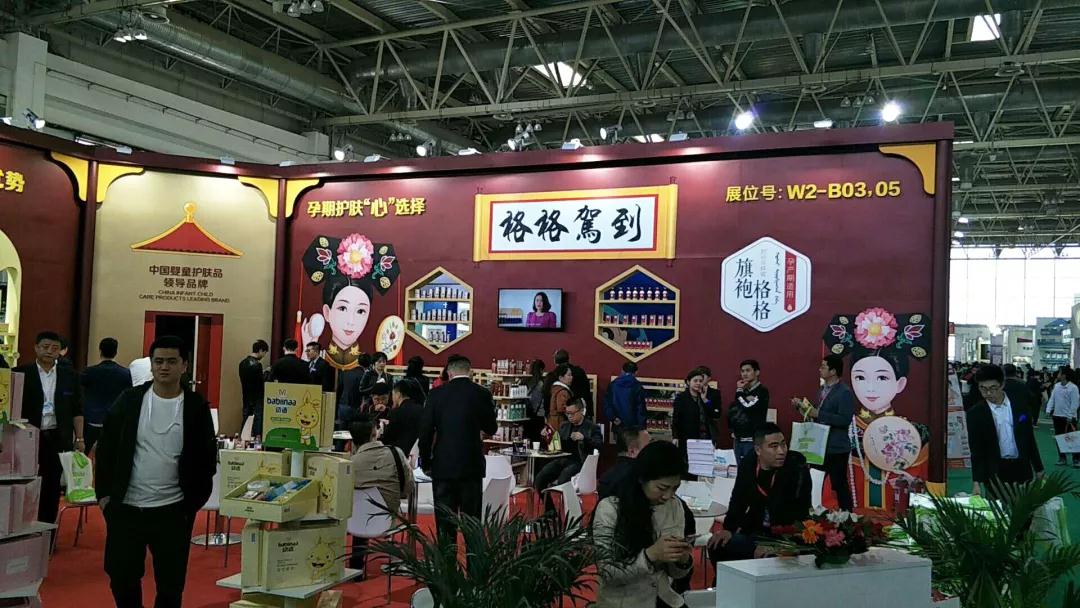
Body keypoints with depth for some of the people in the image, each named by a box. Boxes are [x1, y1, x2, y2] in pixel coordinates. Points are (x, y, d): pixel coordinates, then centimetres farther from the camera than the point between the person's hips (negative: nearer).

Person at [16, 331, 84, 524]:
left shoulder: (70, 375, 5)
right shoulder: (21, 373, 0)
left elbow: (77, 410, 7)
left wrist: (79, 438, 2)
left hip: (59, 439, 1)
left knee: (52, 486, 5)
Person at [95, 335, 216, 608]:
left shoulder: (196, 407, -5)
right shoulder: (130, 399, -1)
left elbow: (207, 458, 0)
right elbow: (106, 447, 6)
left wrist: (194, 502, -4)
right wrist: (104, 492, 2)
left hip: (172, 511, -2)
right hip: (125, 507, 2)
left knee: (171, 583, 6)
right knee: (121, 577, 11)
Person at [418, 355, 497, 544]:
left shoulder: (436, 394, -3)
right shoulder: (482, 394, -3)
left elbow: (425, 431, -3)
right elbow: (491, 429, 7)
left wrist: (426, 463, 7)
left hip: (443, 466, 0)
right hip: (472, 465, 0)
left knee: (445, 521, 7)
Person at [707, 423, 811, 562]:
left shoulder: (797, 468, -16)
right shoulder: (748, 464, 0)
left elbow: (798, 513, -19)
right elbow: (739, 500, 12)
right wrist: (729, 528, -3)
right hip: (754, 532, 5)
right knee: (717, 546, -6)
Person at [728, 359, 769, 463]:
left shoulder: (762, 391, -5)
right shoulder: (743, 391, 15)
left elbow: (748, 408, -18)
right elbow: (731, 411, 15)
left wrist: (739, 391, -6)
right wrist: (733, 430, 4)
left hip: (753, 440, -7)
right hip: (738, 439, 7)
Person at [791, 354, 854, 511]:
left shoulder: (845, 392, -15)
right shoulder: (823, 390, 12)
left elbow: (845, 420, -24)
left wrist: (818, 414, -25)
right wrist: (802, 406, 5)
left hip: (836, 448, -8)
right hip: (820, 446, 8)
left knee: (839, 485, 0)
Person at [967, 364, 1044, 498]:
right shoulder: (975, 413, -9)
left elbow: (1029, 438, 8)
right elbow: (976, 450, -8)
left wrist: (1039, 469, 10)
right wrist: (976, 482, -15)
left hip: (1021, 469, 2)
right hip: (995, 473, -2)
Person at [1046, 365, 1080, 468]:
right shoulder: (1056, 386, 6)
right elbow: (1052, 399, 9)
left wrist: (1070, 416, -16)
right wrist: (1048, 410, -3)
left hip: (1068, 418, -6)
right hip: (1057, 416, 6)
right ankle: (1062, 458, 20)